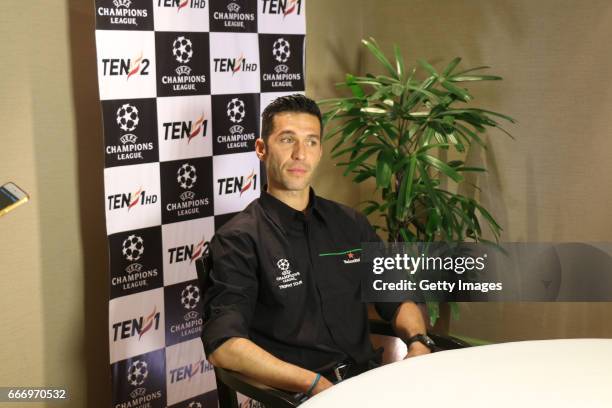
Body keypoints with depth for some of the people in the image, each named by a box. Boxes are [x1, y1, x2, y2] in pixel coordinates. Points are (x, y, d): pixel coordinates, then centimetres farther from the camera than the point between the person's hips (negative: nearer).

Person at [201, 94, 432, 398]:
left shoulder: (350, 225, 14)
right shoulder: (237, 240, -4)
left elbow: (397, 298, 19)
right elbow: (223, 346, -15)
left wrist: (418, 342, -3)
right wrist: (315, 385, -23)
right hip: (296, 395, -5)